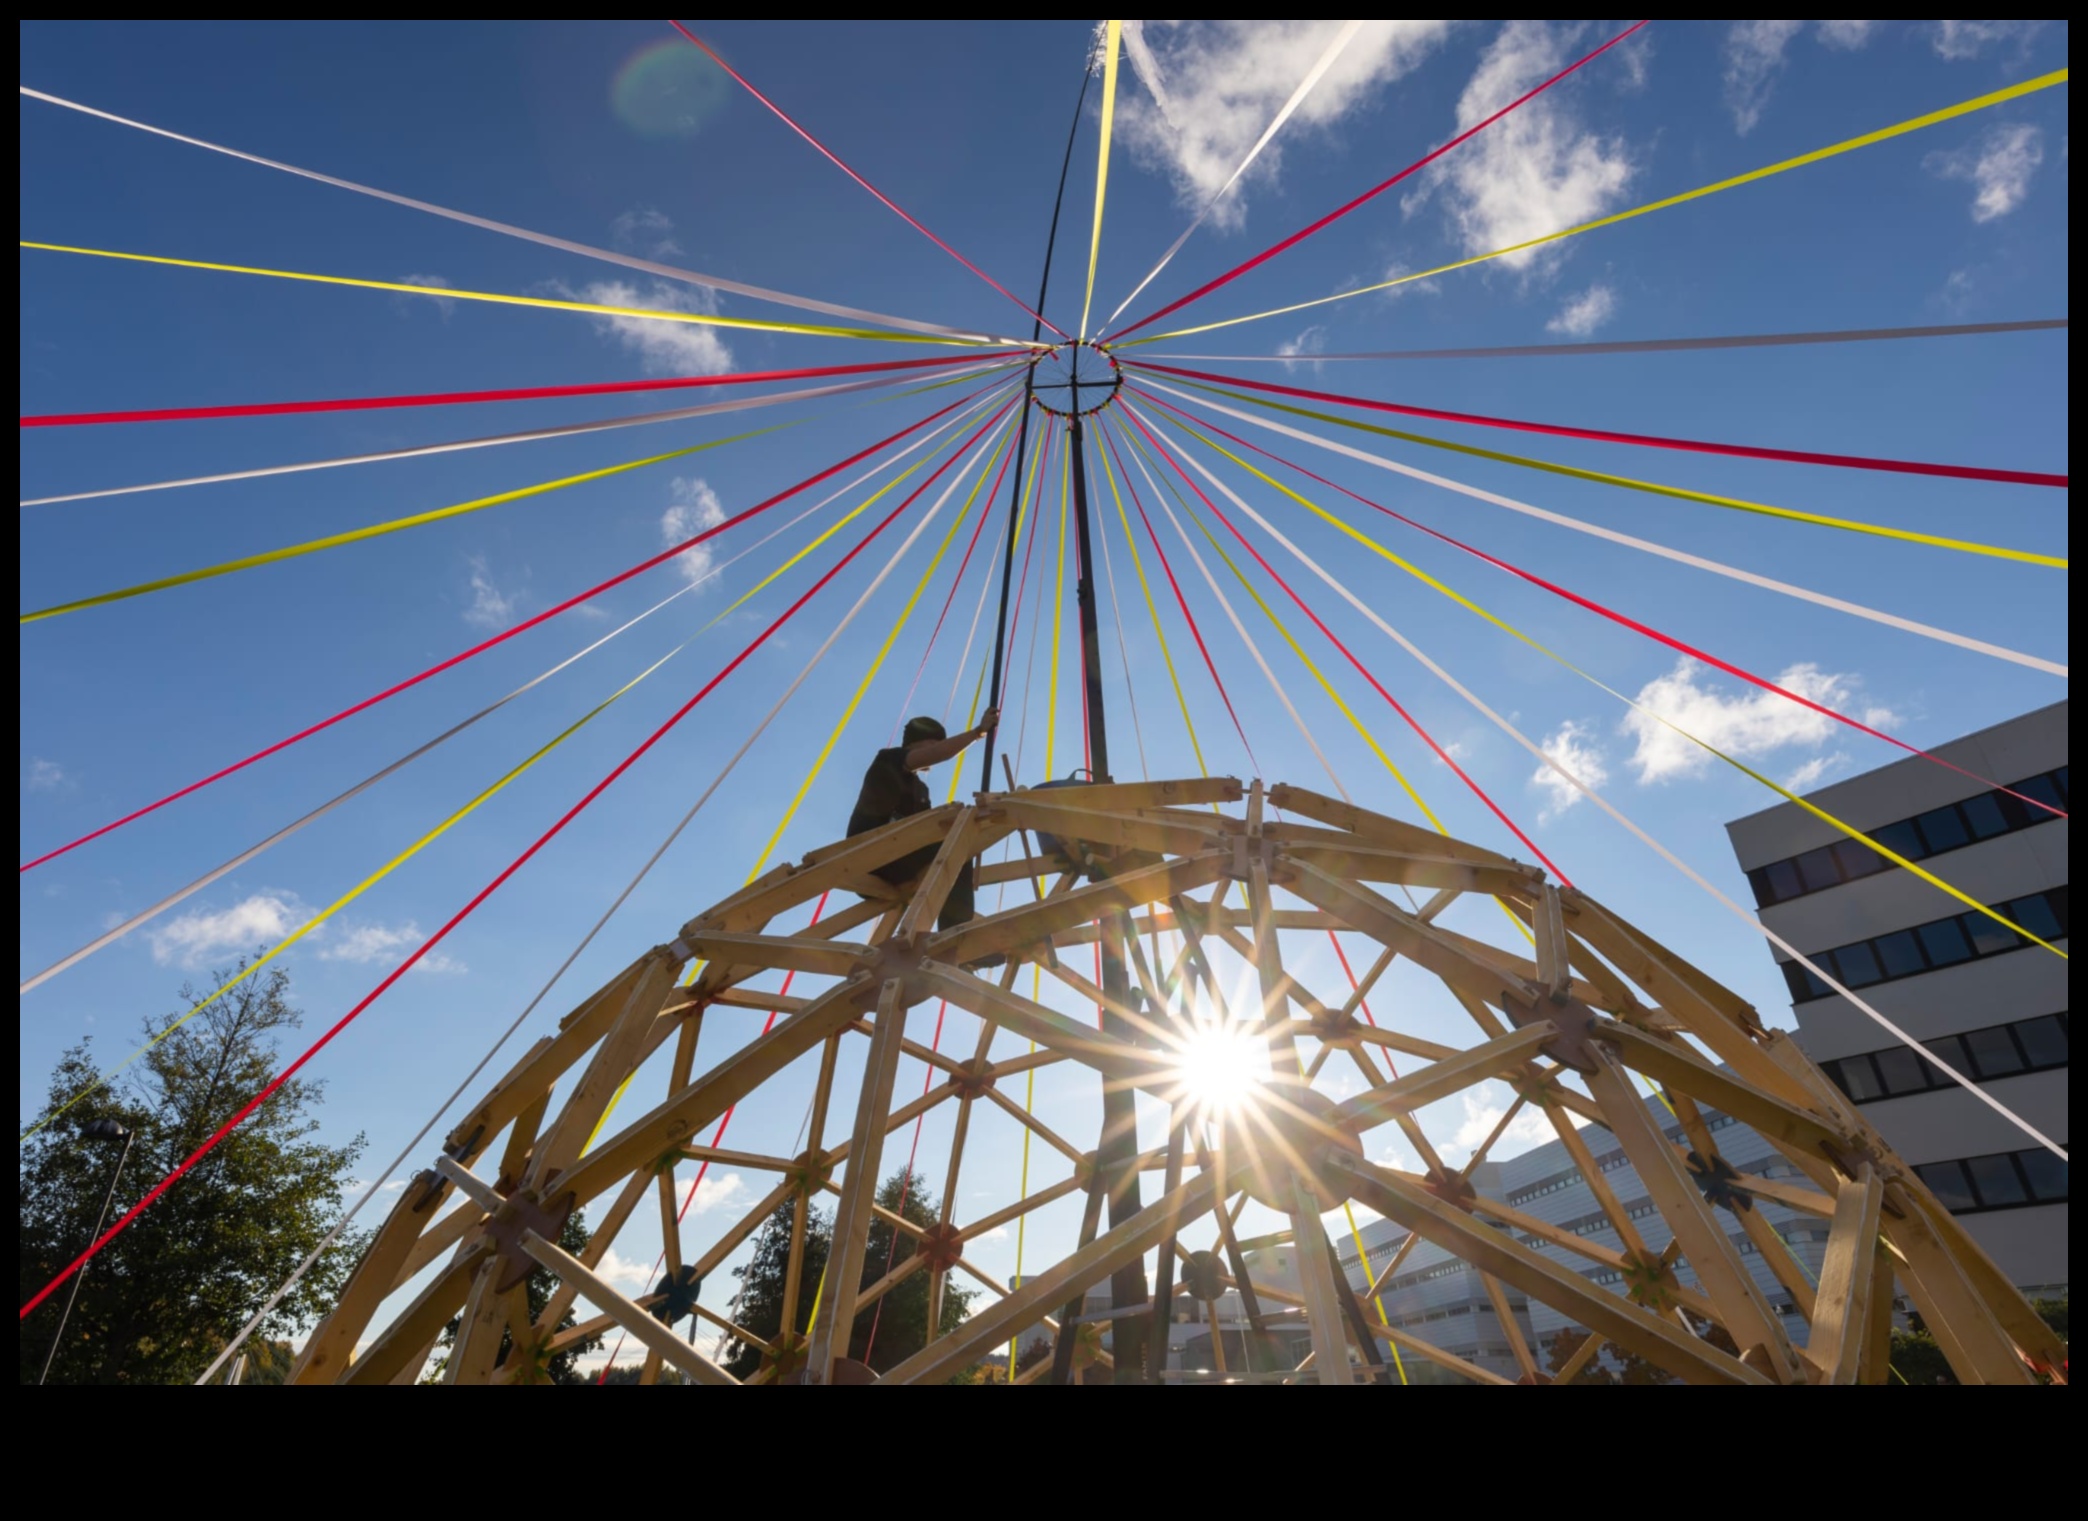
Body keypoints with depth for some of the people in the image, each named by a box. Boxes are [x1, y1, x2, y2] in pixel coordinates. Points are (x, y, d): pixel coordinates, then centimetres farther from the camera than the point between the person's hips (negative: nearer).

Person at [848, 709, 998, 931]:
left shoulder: (919, 788, 24)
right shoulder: (889, 760, 1)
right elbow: (937, 754, -16)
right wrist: (979, 730, -14)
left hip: (894, 859, 9)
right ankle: (956, 934, -28)